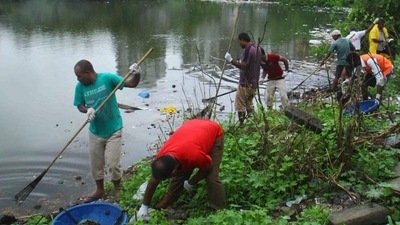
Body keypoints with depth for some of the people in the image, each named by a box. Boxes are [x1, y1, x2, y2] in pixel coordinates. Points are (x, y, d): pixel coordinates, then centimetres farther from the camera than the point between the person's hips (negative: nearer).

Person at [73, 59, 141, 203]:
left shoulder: (107, 78, -17)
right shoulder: (80, 86, -6)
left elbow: (131, 84, -17)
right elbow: (80, 106, 2)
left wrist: (136, 74, -38)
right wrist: (87, 110, -21)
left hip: (113, 130, -4)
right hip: (95, 132, 4)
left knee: (113, 164, -4)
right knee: (96, 164, 16)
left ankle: (118, 191, 23)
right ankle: (100, 191, 38)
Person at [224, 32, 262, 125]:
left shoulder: (248, 49, -17)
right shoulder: (257, 48, 13)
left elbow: (244, 66, -23)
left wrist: (231, 60, -23)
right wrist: (240, 63, 22)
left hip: (246, 83, -9)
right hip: (254, 83, 9)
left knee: (240, 106, -1)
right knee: (249, 104, 19)